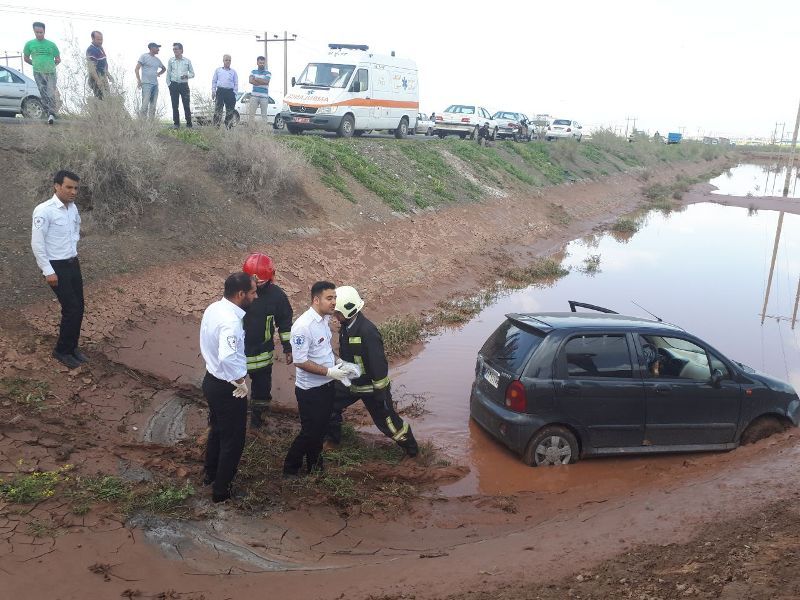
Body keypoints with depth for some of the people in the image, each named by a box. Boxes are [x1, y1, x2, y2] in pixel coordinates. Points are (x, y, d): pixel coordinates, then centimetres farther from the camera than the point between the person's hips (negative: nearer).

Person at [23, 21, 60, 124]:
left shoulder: (51, 45, 4)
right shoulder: (29, 44, 6)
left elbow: (58, 60, 13)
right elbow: (26, 58, 17)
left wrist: (51, 65, 6)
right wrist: (36, 65, 13)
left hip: (51, 73, -1)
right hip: (38, 73, 1)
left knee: (51, 95, -11)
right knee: (43, 95, 1)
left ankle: (51, 114, -10)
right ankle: (49, 114, 6)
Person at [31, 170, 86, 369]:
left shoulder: (73, 208, 3)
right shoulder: (44, 210, -19)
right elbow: (37, 243, -19)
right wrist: (48, 271, -18)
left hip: (73, 264, 7)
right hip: (56, 267, -7)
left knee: (78, 308, 9)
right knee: (72, 309, -7)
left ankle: (72, 347, 24)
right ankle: (62, 350, 10)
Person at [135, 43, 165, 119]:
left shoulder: (157, 59, 17)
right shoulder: (144, 57, -1)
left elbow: (164, 68, 35)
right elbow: (136, 69, -4)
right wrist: (139, 81, -12)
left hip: (155, 84, 7)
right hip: (146, 84, -7)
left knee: (153, 105, 5)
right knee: (145, 104, -14)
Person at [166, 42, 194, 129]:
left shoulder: (187, 61, 4)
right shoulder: (171, 61, 7)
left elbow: (192, 73, 8)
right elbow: (168, 73, 12)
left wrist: (187, 76, -12)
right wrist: (168, 84, 2)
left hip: (184, 85, -1)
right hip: (174, 85, 1)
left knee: (186, 105, -7)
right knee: (175, 105, 2)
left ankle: (189, 124, -1)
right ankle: (176, 124, 9)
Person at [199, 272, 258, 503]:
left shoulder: (213, 308, -2)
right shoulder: (231, 321, -31)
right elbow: (228, 357, -42)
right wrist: (240, 381, -29)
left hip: (211, 380, 9)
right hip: (228, 388, -9)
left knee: (217, 430, 28)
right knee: (233, 439, 11)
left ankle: (211, 473, 48)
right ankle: (221, 489, 26)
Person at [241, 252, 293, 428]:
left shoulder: (277, 295, -12)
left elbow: (285, 322, 1)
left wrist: (288, 348, 2)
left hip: (262, 353, 1)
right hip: (236, 351, -1)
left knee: (262, 387, 16)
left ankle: (258, 414, 40)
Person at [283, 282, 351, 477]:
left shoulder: (325, 319, 1)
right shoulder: (303, 326, -26)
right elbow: (300, 361, -25)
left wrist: (336, 362, 2)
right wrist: (329, 371, -23)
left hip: (326, 385, 8)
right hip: (310, 389, -8)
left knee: (321, 428, 20)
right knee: (309, 432, 3)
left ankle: (314, 465, 39)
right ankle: (290, 469, 23)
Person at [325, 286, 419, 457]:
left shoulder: (367, 331, -32)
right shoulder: (346, 326, -4)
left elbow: (379, 364, -29)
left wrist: (381, 392, -23)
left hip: (371, 386, -8)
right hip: (350, 382, 8)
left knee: (387, 420, 5)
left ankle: (411, 448, 27)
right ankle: (332, 438, 39)